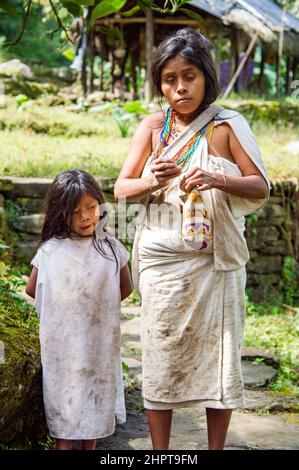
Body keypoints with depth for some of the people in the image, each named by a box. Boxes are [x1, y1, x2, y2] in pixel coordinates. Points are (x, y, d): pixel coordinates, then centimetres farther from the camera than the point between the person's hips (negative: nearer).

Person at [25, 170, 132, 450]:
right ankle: (63, 445, 15)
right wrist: (60, 304, 5)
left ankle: (90, 446, 19)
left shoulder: (110, 247, -3)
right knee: (64, 393, 6)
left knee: (96, 393, 10)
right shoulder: (50, 250, -7)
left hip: (101, 339, 2)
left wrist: (99, 304, 5)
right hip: (62, 340, -2)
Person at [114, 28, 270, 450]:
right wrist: (152, 181, -20)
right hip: (162, 261, 1)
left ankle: (216, 448, 19)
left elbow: (261, 187, -4)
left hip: (216, 261, -1)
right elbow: (122, 188, 2)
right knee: (161, 356, 5)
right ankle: (159, 451, 18)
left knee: (219, 355, 4)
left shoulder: (228, 125, -3)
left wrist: (220, 181, -23)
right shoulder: (153, 127, 2)